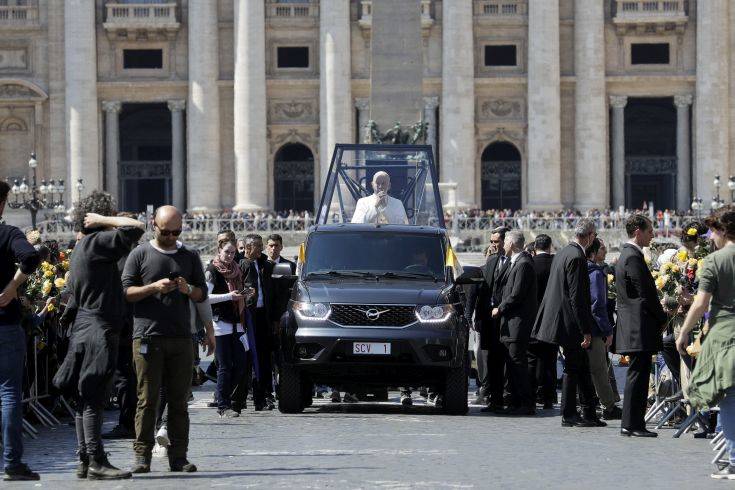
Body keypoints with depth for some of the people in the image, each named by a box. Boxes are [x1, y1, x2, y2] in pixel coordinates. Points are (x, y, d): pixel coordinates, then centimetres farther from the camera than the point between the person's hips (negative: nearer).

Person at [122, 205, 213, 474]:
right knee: (147, 399, -5)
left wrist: (188, 290, -6)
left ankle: (178, 456, 5)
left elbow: (203, 294, 16)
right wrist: (154, 287, -13)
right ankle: (142, 456, -2)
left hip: (181, 338, 3)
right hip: (147, 337, -3)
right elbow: (126, 291, 2)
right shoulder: (140, 254, 7)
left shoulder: (190, 257, 15)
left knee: (179, 399, 2)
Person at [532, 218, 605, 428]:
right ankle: (569, 415, 4)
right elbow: (577, 297, -21)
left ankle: (589, 413, 15)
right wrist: (585, 330, -18)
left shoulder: (563, 253, 12)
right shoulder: (577, 257, -18)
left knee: (583, 368, 12)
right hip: (571, 323, -10)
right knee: (573, 368, -2)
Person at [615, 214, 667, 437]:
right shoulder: (633, 257, -15)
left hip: (631, 326, 11)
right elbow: (646, 295, -16)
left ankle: (630, 424, 14)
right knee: (638, 375, -8)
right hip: (640, 327, -11)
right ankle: (632, 424, -7)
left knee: (637, 376, 12)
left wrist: (659, 316, 16)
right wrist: (663, 319, -6)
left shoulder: (626, 255, 18)